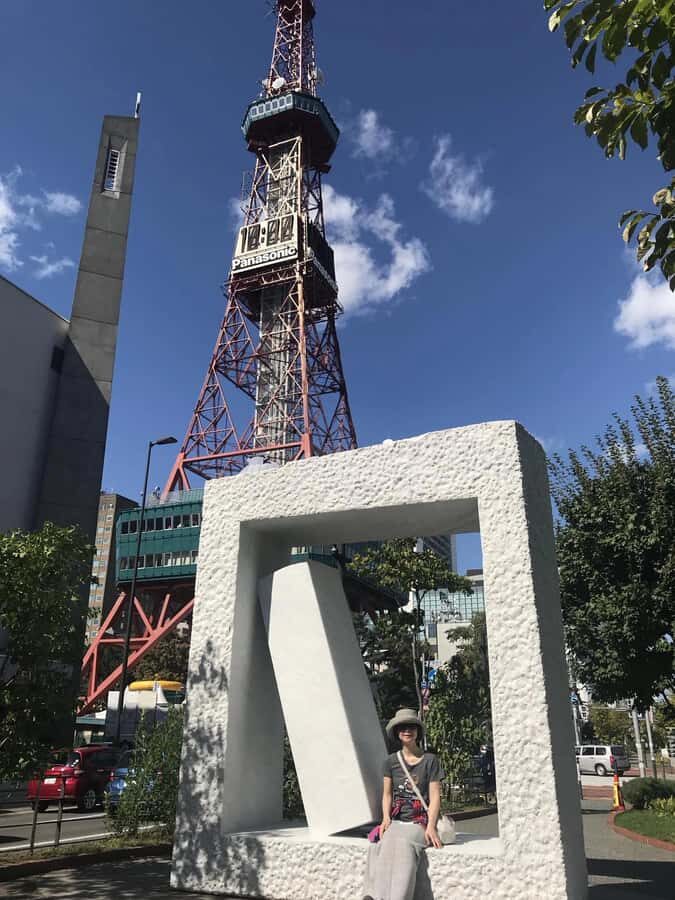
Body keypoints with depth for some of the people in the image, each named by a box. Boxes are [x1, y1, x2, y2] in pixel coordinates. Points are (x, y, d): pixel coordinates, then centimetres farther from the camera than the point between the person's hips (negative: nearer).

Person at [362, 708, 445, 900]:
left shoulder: (430, 760, 4)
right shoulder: (391, 761, 12)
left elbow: (435, 796, 0)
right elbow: (387, 794, 13)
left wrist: (431, 826, -14)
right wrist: (386, 818, -6)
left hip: (419, 822, -2)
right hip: (396, 820, 2)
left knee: (403, 845, -34)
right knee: (386, 846, -31)